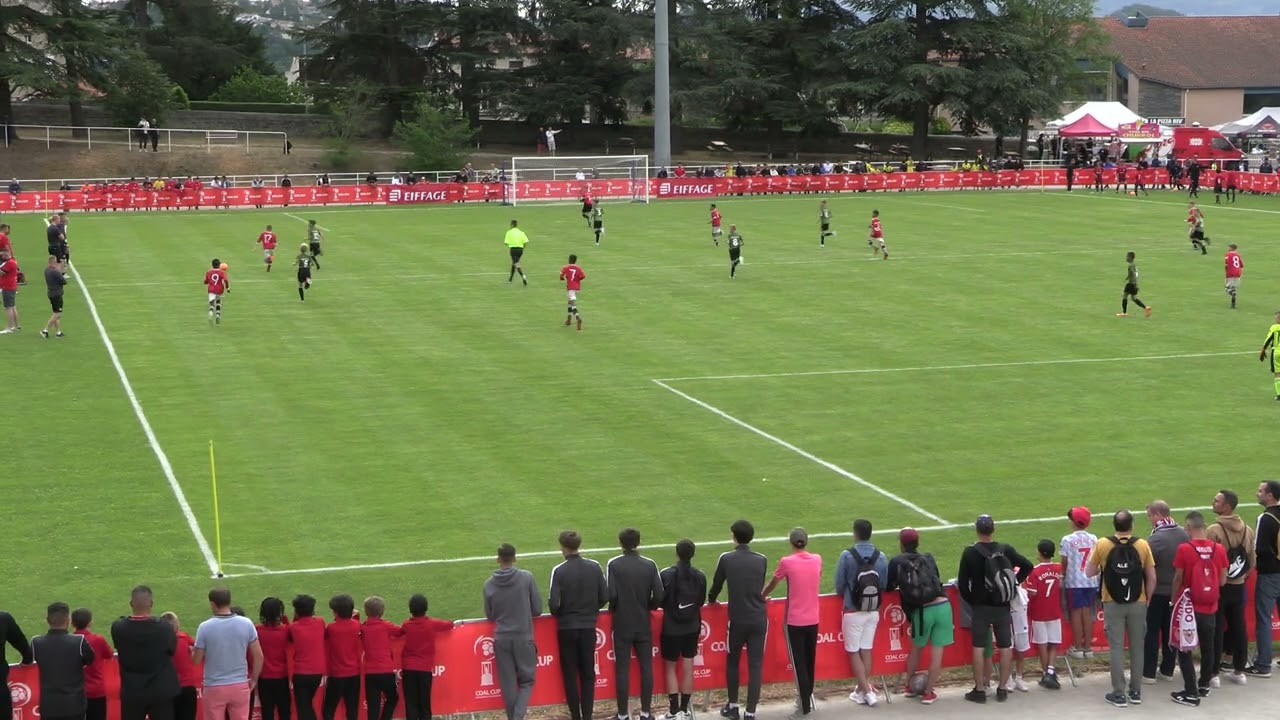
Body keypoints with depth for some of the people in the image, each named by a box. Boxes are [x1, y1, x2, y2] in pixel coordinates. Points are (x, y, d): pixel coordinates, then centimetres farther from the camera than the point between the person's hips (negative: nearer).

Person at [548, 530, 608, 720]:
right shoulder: (594, 567, -3)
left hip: (566, 628, -2)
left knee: (570, 674, 7)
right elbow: (605, 596, -1)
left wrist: (558, 614, 7)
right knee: (588, 674, 10)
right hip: (588, 627, 2)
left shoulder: (559, 571, -13)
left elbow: (553, 604, -15)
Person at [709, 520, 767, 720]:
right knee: (755, 666, 3)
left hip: (737, 620, -1)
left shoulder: (726, 559, -5)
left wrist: (711, 600, 30)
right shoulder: (762, 560, 2)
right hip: (759, 619, 1)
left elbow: (716, 584, 8)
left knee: (732, 662, 18)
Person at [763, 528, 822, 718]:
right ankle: (808, 699, 26)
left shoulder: (786, 562, -11)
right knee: (810, 662, 16)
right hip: (813, 619, 4)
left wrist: (761, 596, 23)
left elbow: (772, 585, 4)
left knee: (799, 664, -1)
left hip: (795, 621, -4)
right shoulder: (817, 560, 1)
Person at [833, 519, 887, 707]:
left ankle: (866, 691, 1)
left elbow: (839, 585, -8)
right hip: (873, 611, 4)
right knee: (866, 651, 14)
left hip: (853, 612, -4)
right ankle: (862, 689, 20)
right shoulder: (881, 557, -3)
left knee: (854, 652, 6)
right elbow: (884, 585, 3)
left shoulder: (847, 556, -14)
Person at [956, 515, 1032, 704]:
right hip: (1003, 607, 2)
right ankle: (1002, 689, 11)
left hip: (980, 607, -2)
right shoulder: (1005, 550, -2)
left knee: (978, 647, 4)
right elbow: (1027, 566, -3)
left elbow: (962, 582, -8)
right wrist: (1014, 584, 7)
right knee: (1005, 647, 9)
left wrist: (970, 600, 6)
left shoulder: (970, 552, -8)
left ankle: (979, 690, 4)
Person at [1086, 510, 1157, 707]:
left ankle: (1119, 694, 5)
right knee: (1137, 647, 12)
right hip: (1137, 604, 1)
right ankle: (1135, 691, 19)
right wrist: (1147, 599, 11)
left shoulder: (1102, 545, -7)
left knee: (1116, 648, 4)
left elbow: (1090, 572, 1)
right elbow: (1152, 578, -3)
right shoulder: (1142, 545, -5)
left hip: (1113, 604, -1)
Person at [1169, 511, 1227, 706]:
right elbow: (1222, 581, 3)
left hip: (1189, 607, -4)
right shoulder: (1219, 549, -4)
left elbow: (1178, 579, -8)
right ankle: (1204, 685, 33)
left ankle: (1191, 693, 0)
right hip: (1210, 608, 4)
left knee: (1184, 649, 4)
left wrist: (1174, 600, 7)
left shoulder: (1184, 549, -15)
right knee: (1207, 648, 19)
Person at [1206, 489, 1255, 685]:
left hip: (1218, 587, -5)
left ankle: (1214, 673, 4)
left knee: (1216, 629, 1)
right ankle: (1239, 671, 19)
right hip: (1238, 587, 6)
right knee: (1238, 628, 12)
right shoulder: (1247, 530, 4)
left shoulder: (1214, 530, -16)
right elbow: (1253, 561, 9)